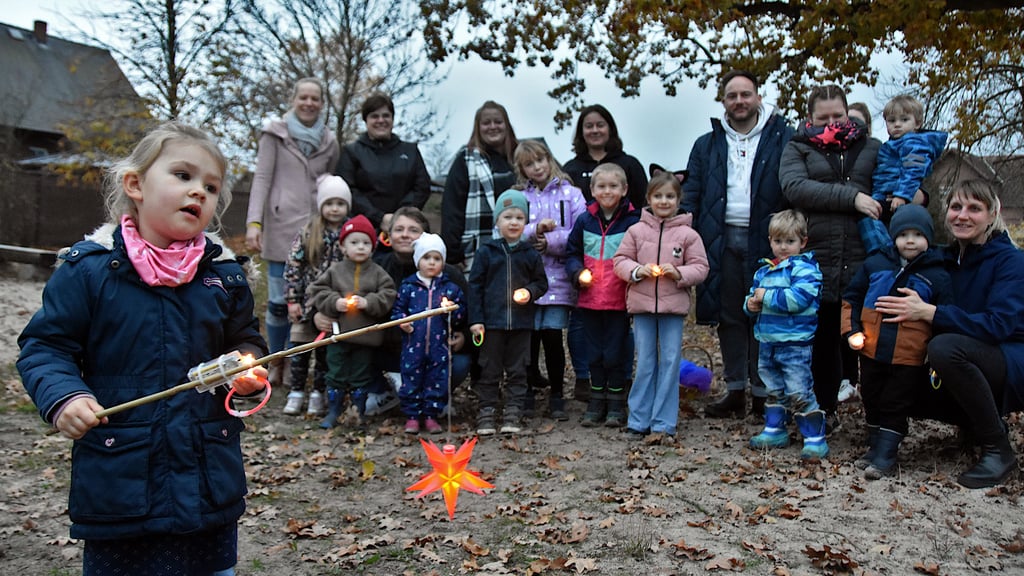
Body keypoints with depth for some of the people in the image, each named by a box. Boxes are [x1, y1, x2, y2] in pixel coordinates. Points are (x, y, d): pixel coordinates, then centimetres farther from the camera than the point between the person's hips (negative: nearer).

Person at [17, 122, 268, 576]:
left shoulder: (225, 274, 2)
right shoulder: (88, 267, -7)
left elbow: (245, 340, 14)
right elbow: (46, 346, -2)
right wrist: (63, 396, -19)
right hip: (117, 482, -2)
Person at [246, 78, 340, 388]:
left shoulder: (329, 141, 14)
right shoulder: (275, 133, 5)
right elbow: (262, 178, -1)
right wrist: (254, 222, -11)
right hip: (282, 229, -2)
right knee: (279, 301, -1)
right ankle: (276, 363, 16)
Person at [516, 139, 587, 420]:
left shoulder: (570, 194, 6)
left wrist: (550, 241, -11)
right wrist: (535, 230, -17)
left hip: (558, 280, -1)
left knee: (553, 336, -2)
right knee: (529, 336, 3)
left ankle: (556, 395, 13)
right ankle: (527, 392, 20)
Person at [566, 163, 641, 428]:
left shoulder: (632, 221, -6)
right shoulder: (584, 221, 5)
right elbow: (571, 253, 12)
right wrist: (578, 272, -5)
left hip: (619, 300, -3)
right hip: (589, 299, 4)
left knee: (615, 353, 4)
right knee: (594, 352, 13)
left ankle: (616, 403, 19)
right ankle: (597, 401, 26)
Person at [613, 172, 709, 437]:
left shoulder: (688, 234, 1)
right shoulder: (636, 230, 4)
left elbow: (700, 267, 2)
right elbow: (620, 261, 5)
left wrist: (679, 273, -16)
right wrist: (637, 270, -13)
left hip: (674, 307, -1)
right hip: (642, 305, 1)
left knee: (670, 362, 2)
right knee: (645, 363, 8)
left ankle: (664, 423, 11)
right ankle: (639, 420, 16)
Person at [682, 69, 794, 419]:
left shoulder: (782, 138, 6)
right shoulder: (707, 145, 16)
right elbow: (691, 195, 11)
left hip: (765, 239, -3)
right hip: (722, 241, 3)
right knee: (729, 318, 7)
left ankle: (763, 393, 11)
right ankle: (735, 391, 16)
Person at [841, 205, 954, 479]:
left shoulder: (937, 276, 0)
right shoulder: (875, 264, 4)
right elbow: (851, 297, 11)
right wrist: (852, 330, 1)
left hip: (910, 357, -3)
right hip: (872, 351, 3)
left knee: (895, 405, 3)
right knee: (872, 401, 15)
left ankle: (885, 454, 12)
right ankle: (874, 445, 30)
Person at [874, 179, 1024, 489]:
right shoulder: (946, 260, 6)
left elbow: (999, 324, -27)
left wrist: (927, 311, -33)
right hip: (977, 369, 7)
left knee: (945, 347, -34)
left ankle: (998, 451, -18)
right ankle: (981, 425, 12)